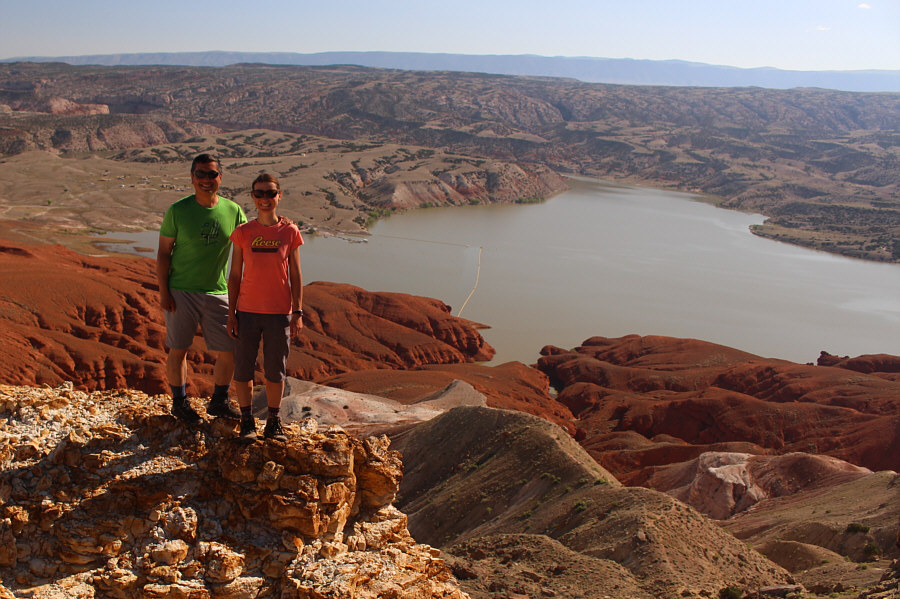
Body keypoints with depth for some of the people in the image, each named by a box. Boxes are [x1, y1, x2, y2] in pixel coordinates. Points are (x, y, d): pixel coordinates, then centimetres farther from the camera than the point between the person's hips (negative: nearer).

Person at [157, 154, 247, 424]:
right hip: (181, 292, -2)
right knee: (178, 350, 8)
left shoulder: (233, 211, 1)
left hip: (217, 293, 2)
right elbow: (163, 252, -1)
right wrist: (163, 292, -6)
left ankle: (219, 402, 26)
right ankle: (179, 403, 28)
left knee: (229, 352, 4)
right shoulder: (178, 211, -5)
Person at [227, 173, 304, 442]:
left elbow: (295, 276, 3)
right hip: (247, 311, 1)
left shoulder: (290, 232, -1)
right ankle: (247, 420, 22)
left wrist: (298, 313, -2)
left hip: (279, 313, 0)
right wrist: (231, 313, 0)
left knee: (275, 371, 8)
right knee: (243, 368, 6)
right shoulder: (243, 232, 0)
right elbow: (234, 275, 4)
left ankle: (273, 421, 23)